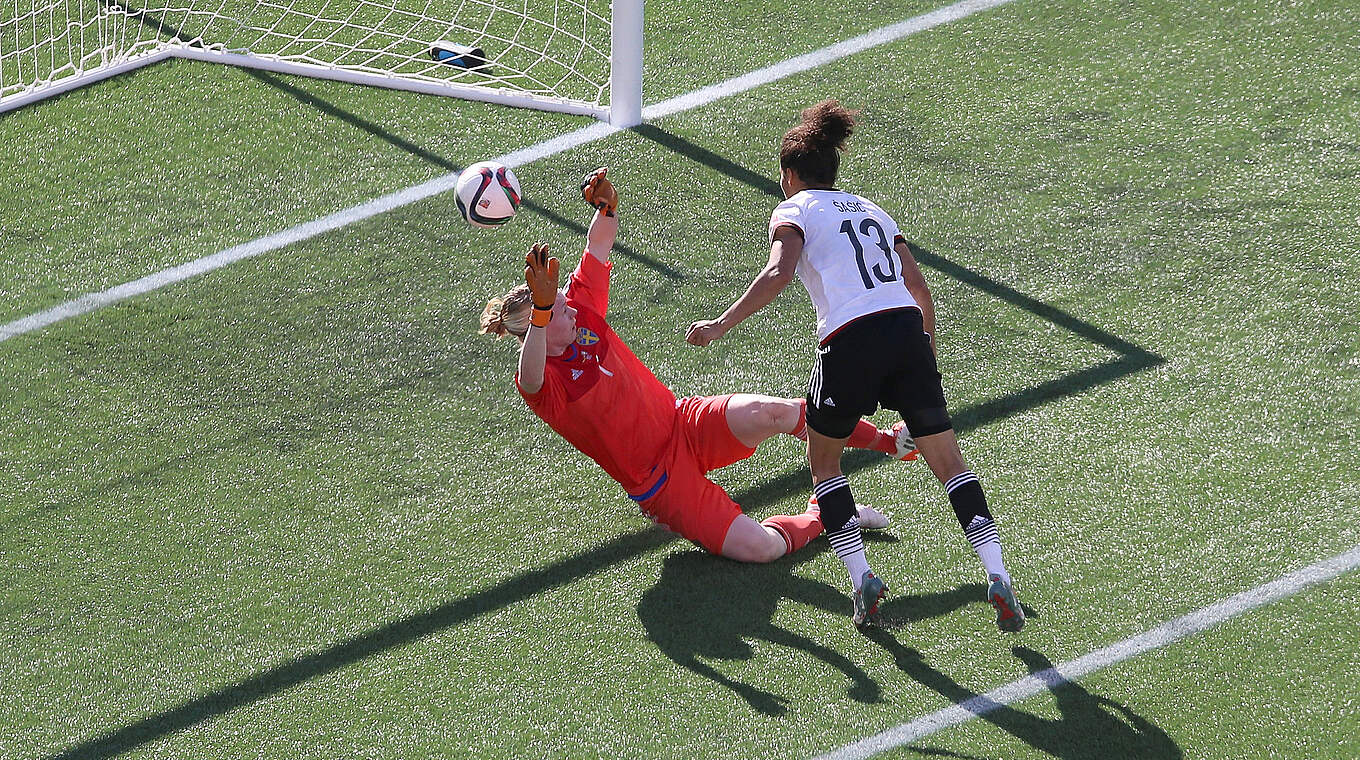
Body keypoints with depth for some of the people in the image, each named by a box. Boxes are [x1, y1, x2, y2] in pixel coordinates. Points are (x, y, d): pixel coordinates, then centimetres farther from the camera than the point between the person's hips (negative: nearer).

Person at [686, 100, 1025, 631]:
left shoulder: (794, 211, 11)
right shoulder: (871, 210, 28)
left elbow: (779, 273, -9)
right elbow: (921, 293, 24)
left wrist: (720, 326, -6)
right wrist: (926, 360, 34)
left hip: (849, 343, -4)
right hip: (908, 331, 4)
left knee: (823, 463, 19)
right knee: (949, 463, 10)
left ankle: (862, 579, 6)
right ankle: (997, 577, -6)